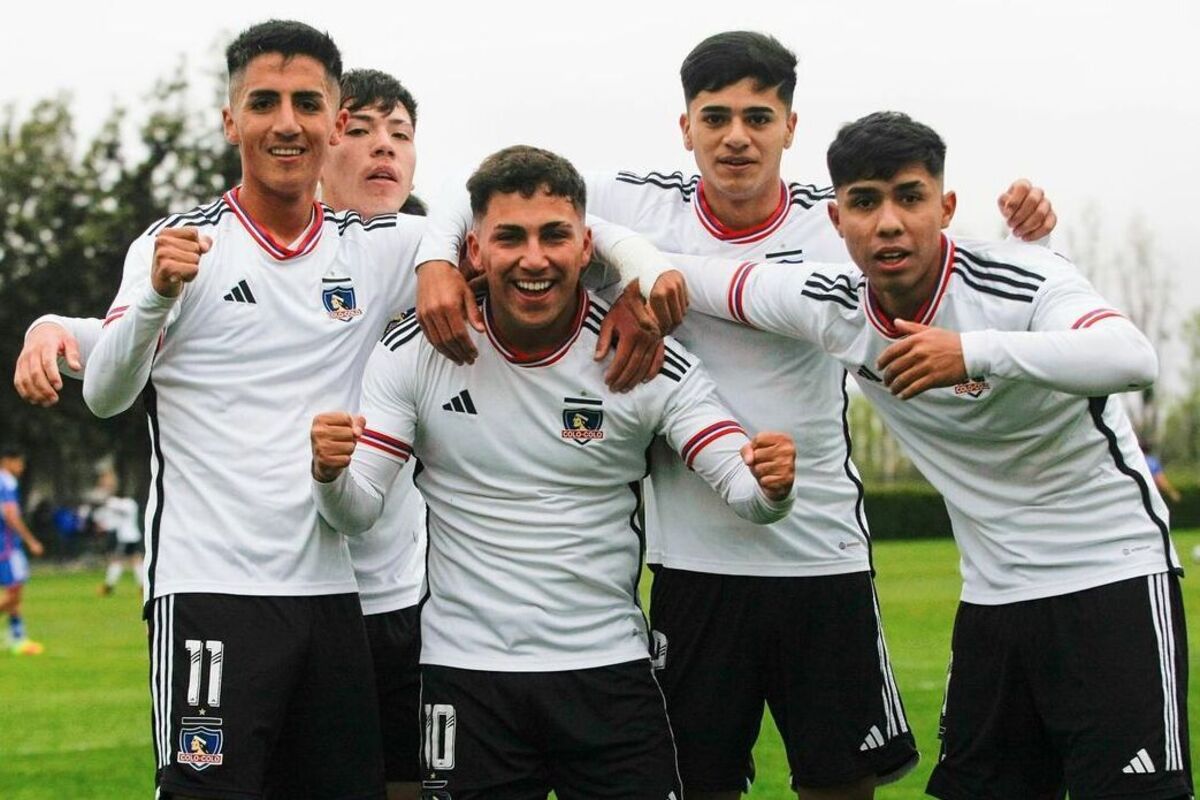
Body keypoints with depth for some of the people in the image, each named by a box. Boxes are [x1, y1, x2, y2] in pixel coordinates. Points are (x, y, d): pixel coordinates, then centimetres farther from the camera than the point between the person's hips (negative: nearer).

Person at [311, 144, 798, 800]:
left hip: (607, 666, 0)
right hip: (465, 667, 0)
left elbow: (744, 490, -9)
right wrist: (331, 474, -26)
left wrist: (770, 487, -33)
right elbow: (355, 513, -4)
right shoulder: (415, 353, -4)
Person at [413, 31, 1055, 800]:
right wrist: (438, 263, -14)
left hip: (825, 556, 0)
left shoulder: (843, 220, -2)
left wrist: (1021, 230, -15)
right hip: (693, 561, 0)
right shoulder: (639, 207, -2)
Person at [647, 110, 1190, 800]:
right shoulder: (832, 306, -3)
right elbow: (673, 275, 12)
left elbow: (1136, 358, -40)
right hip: (993, 598, 6)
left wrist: (974, 351, -46)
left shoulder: (1023, 280, -19)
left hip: (1114, 581, -5)